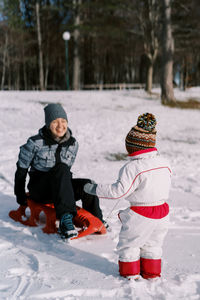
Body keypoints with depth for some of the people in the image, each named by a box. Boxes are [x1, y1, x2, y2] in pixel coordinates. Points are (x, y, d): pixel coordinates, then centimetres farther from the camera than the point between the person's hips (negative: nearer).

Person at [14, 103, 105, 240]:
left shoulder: (73, 143, 1)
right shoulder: (36, 143, -11)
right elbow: (21, 169, -2)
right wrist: (20, 194, 2)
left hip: (60, 187, 4)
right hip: (38, 190, -4)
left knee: (86, 185, -27)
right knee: (61, 169, -35)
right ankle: (65, 218, -47)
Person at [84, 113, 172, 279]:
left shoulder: (133, 167, -22)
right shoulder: (164, 163, -1)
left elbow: (119, 190, -24)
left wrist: (95, 189, -18)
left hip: (141, 216, -6)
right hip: (162, 212, 7)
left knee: (129, 243, 15)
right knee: (153, 243, 24)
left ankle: (130, 272, 26)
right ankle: (151, 272, 33)